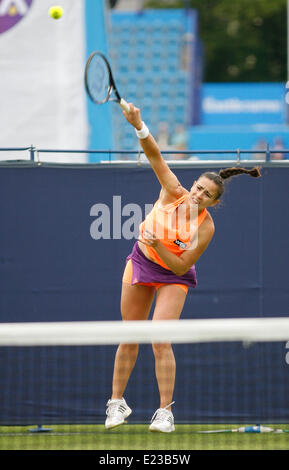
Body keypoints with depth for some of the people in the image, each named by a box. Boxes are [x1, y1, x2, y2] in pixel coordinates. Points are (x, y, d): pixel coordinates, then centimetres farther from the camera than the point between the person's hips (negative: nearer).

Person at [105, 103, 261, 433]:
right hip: (140, 263, 3)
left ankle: (165, 412, -9)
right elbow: (155, 156, -25)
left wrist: (158, 245, -35)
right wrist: (139, 127, -41)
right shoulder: (174, 193, -18)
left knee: (160, 342, -16)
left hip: (173, 277, -3)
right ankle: (117, 403, 21)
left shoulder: (206, 227, -23)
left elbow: (181, 266, -22)